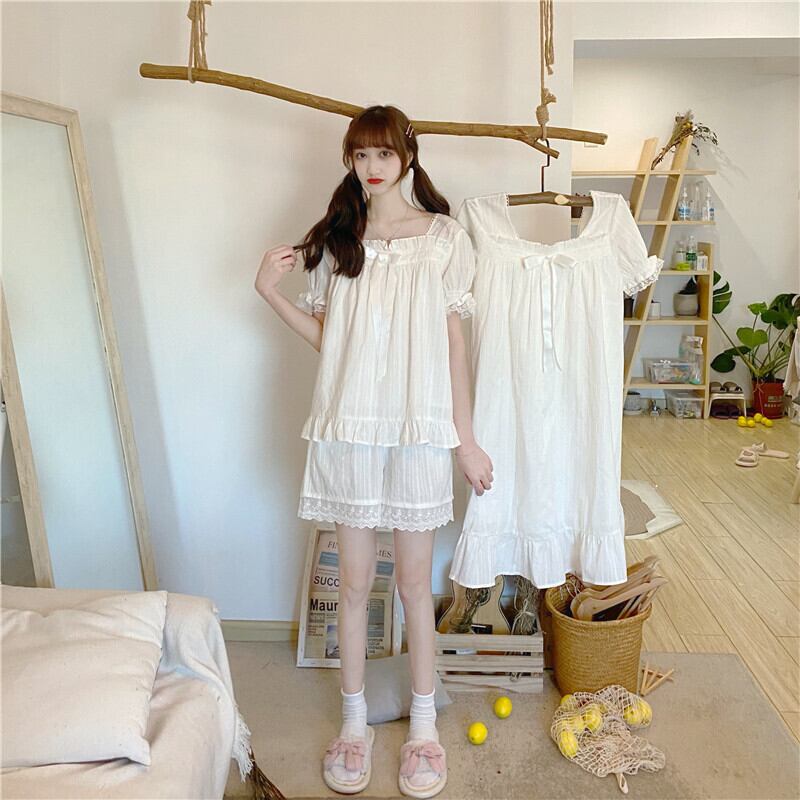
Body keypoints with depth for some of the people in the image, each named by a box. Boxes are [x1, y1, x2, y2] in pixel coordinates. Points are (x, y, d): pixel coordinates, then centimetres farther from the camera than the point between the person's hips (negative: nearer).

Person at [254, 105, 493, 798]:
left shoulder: (443, 236, 2)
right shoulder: (336, 237, 9)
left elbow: (453, 340, 1)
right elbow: (326, 335, 10)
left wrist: (466, 437, 0)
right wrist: (271, 292, -4)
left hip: (419, 428, -2)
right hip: (348, 427, 2)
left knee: (415, 582, 8)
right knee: (355, 580, 11)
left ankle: (424, 726, 27)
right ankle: (355, 721, 29)